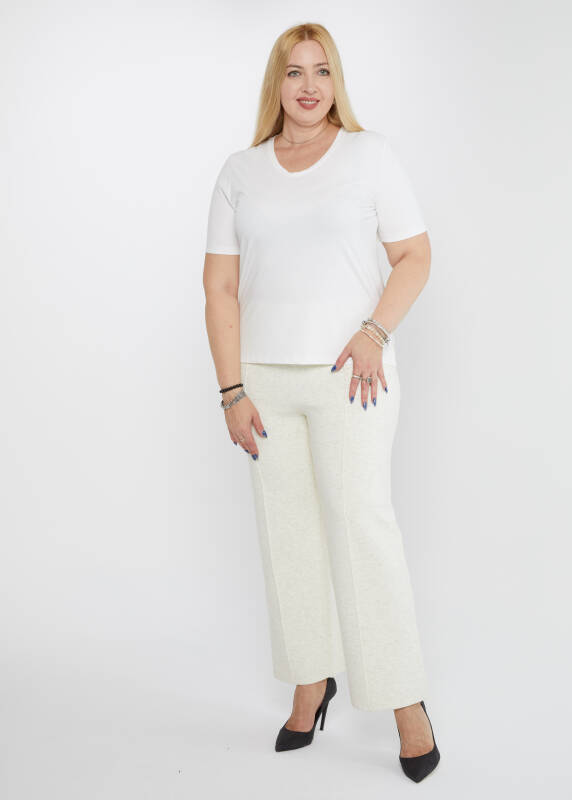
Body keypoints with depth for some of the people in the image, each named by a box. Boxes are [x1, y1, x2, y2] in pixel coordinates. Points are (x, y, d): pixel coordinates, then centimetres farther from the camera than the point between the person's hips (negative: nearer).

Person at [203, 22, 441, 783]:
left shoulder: (369, 152, 4)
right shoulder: (240, 170, 9)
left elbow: (415, 255, 2)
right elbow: (220, 285, 5)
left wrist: (375, 333, -15)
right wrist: (232, 390, -3)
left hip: (348, 375, -3)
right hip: (265, 379, 3)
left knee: (363, 522, -8)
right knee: (287, 531, 8)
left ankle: (407, 701, 4)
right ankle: (312, 684, 24)